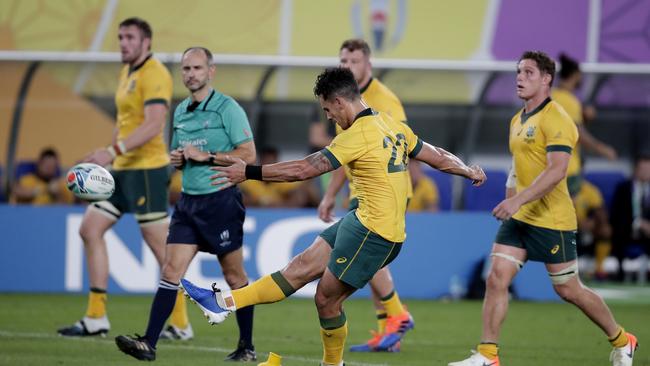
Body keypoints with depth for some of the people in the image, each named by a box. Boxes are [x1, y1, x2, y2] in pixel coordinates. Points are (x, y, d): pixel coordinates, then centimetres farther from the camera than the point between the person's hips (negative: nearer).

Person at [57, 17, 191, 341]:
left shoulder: (154, 74, -13)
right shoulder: (127, 73, 16)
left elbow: (153, 124, -24)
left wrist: (114, 151, -30)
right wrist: (110, 157, 18)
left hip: (146, 168, -10)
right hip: (122, 169, 10)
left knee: (159, 243, -6)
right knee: (90, 228, 5)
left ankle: (180, 323, 3)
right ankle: (96, 318, 7)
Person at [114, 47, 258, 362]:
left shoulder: (227, 108, -7)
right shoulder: (180, 112, 14)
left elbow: (248, 154, -13)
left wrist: (207, 156, -17)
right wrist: (177, 159, 4)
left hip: (221, 200, -6)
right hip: (188, 201, 6)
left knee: (234, 277, 4)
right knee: (171, 271, -5)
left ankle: (247, 348, 15)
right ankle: (149, 344, -12)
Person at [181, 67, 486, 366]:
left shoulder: (358, 135, -17)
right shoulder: (393, 128, 9)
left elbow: (306, 169, -17)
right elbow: (438, 157, 19)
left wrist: (249, 172, -13)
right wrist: (468, 171, 38)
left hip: (374, 233, -9)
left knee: (327, 300, 1)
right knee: (302, 266, 6)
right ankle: (224, 302, 5)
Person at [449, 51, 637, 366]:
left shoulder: (556, 120, -15)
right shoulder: (517, 121, 14)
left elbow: (557, 170, -26)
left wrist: (518, 200, -33)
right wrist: (509, 204, 21)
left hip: (552, 221, -8)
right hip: (519, 219, 8)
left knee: (568, 290, 3)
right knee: (496, 278, -7)